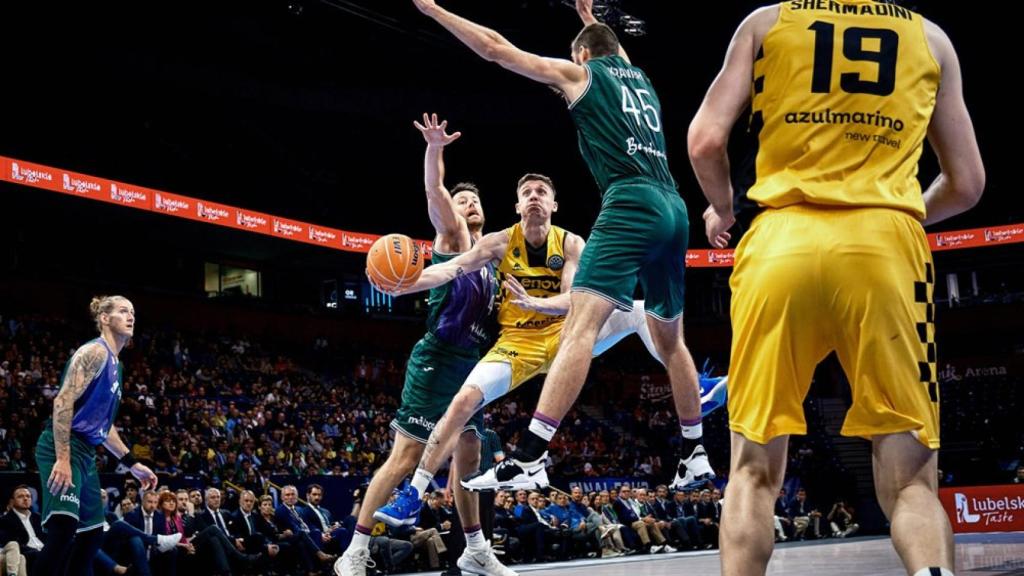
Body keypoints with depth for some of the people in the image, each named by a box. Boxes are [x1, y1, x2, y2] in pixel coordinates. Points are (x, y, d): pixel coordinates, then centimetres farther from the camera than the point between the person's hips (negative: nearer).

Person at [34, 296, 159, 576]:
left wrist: (132, 463, 27)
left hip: (85, 453, 11)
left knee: (92, 533, 13)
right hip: (63, 449, -11)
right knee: (64, 526, -24)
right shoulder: (95, 351, -9)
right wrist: (63, 459, -27)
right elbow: (63, 401, -20)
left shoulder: (115, 363, 20)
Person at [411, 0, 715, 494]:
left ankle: (529, 459, -30)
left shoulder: (580, 72, 11)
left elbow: (496, 48, 12)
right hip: (673, 208, 7)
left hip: (631, 203, -7)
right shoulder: (638, 76, 28)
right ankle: (696, 455, 25)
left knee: (581, 323, -19)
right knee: (670, 337, 20)